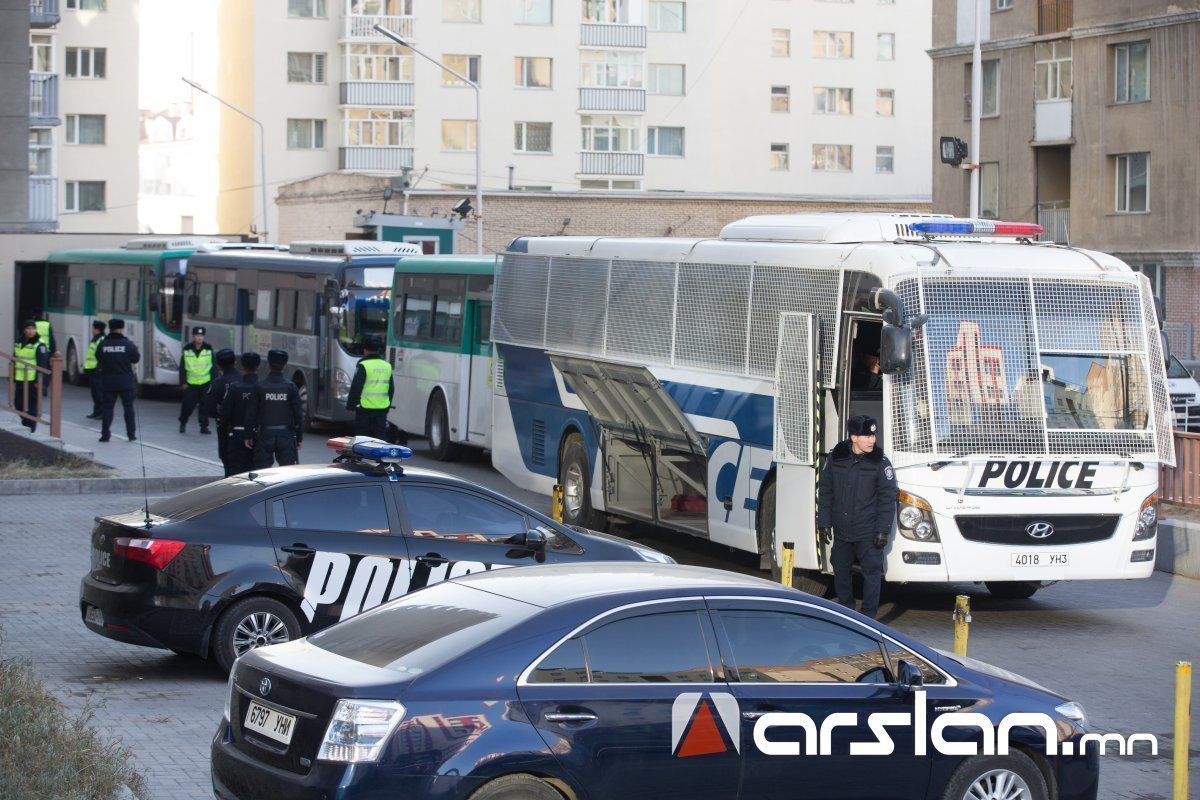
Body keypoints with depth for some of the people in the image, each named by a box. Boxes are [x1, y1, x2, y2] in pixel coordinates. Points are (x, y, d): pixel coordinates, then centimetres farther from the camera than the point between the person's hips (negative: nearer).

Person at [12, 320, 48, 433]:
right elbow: (14, 362, 21)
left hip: (33, 381, -7)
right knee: (18, 403, 12)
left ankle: (31, 428, -1)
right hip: (20, 380, 7)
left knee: (32, 406, -5)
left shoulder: (39, 345, -9)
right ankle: (25, 422, 31)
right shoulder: (18, 343, 13)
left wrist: (39, 381, -17)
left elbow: (42, 365, -12)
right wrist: (13, 377, 19)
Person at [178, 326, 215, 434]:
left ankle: (204, 426, 6)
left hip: (205, 382, 0)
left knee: (205, 405, -2)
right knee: (188, 405, 0)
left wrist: (213, 382, -2)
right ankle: (183, 423, 21)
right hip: (191, 383, 0)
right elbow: (183, 367, 3)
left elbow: (213, 367, 3)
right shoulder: (187, 350, -1)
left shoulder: (208, 349, -1)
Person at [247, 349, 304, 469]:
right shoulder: (291, 387, -3)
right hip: (286, 435, 1)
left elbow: (251, 413, -4)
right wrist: (299, 438, 7)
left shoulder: (260, 387, -5)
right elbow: (299, 414, -1)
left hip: (265, 434, -1)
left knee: (262, 470, 4)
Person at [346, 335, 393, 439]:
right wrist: (388, 405, 27)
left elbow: (356, 388, -10)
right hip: (382, 408, 5)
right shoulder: (387, 366, 9)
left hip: (365, 408, -5)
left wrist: (350, 406, -2)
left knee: (361, 435, 3)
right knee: (380, 435, 7)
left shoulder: (363, 365, -10)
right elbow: (391, 389, 17)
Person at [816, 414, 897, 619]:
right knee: (841, 571, 13)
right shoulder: (836, 458, 0)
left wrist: (883, 529, -10)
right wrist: (824, 522, 4)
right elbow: (825, 493, 7)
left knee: (871, 571, -1)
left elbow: (888, 498, -6)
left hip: (868, 533, -3)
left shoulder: (880, 462, -8)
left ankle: (868, 615, 8)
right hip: (842, 531, 3)